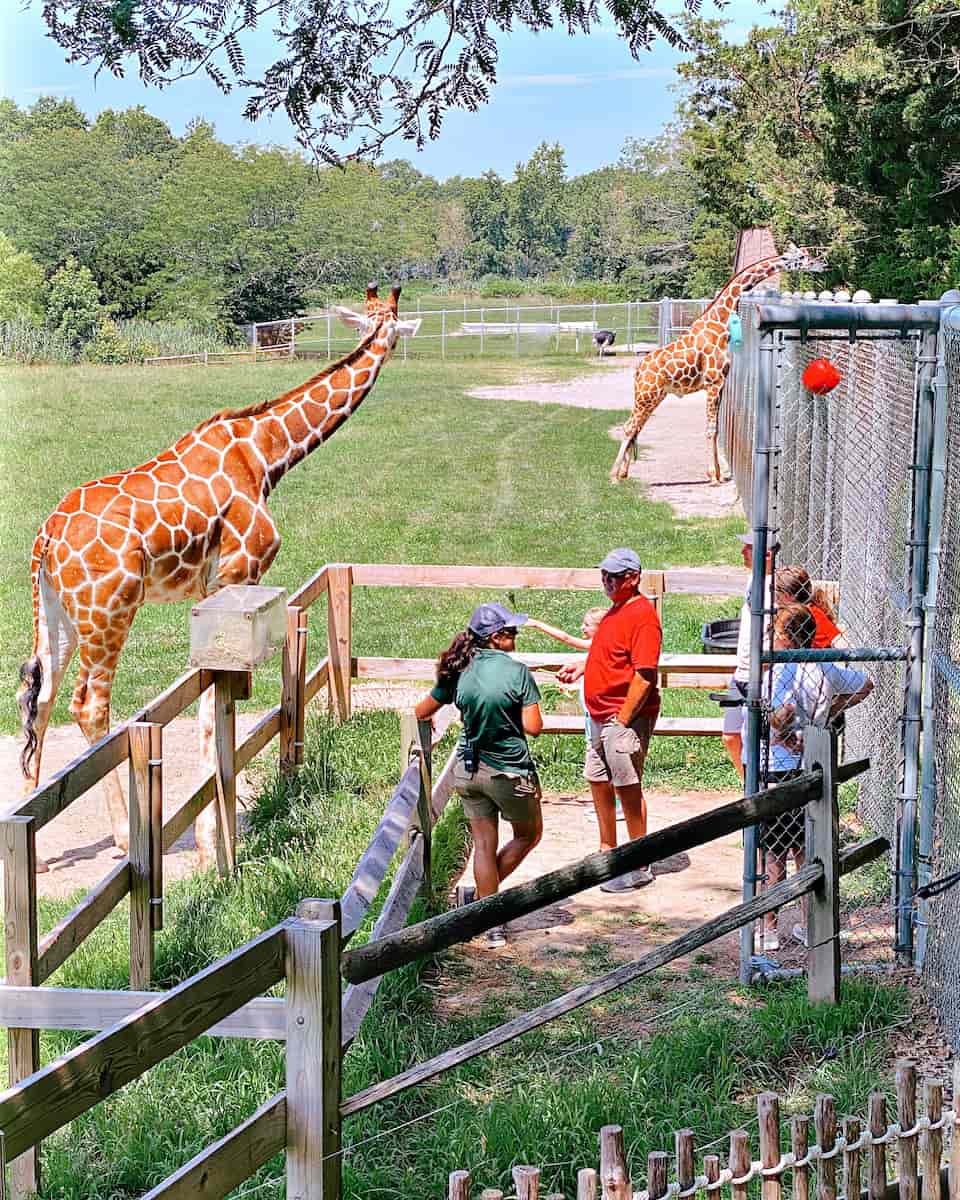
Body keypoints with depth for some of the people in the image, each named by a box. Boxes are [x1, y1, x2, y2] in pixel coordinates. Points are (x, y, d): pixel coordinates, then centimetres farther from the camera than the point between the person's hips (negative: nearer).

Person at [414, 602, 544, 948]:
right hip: (510, 772, -5)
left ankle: (492, 925, 14)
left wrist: (425, 719, 34)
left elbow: (422, 711, 10)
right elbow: (533, 727, -18)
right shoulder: (517, 672, -16)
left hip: (468, 771, 5)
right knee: (529, 835, 20)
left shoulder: (458, 671, -1)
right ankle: (484, 895, 15)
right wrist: (512, 713, 3)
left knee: (484, 845, 12)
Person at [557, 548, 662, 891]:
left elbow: (644, 673, -23)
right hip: (601, 716, 10)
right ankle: (607, 852, 33)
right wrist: (582, 666, 13)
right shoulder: (616, 609, 14)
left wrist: (622, 719, -22)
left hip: (626, 717, -10)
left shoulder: (642, 614, -18)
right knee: (598, 781, 18)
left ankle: (639, 868, 3)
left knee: (628, 788, -5)